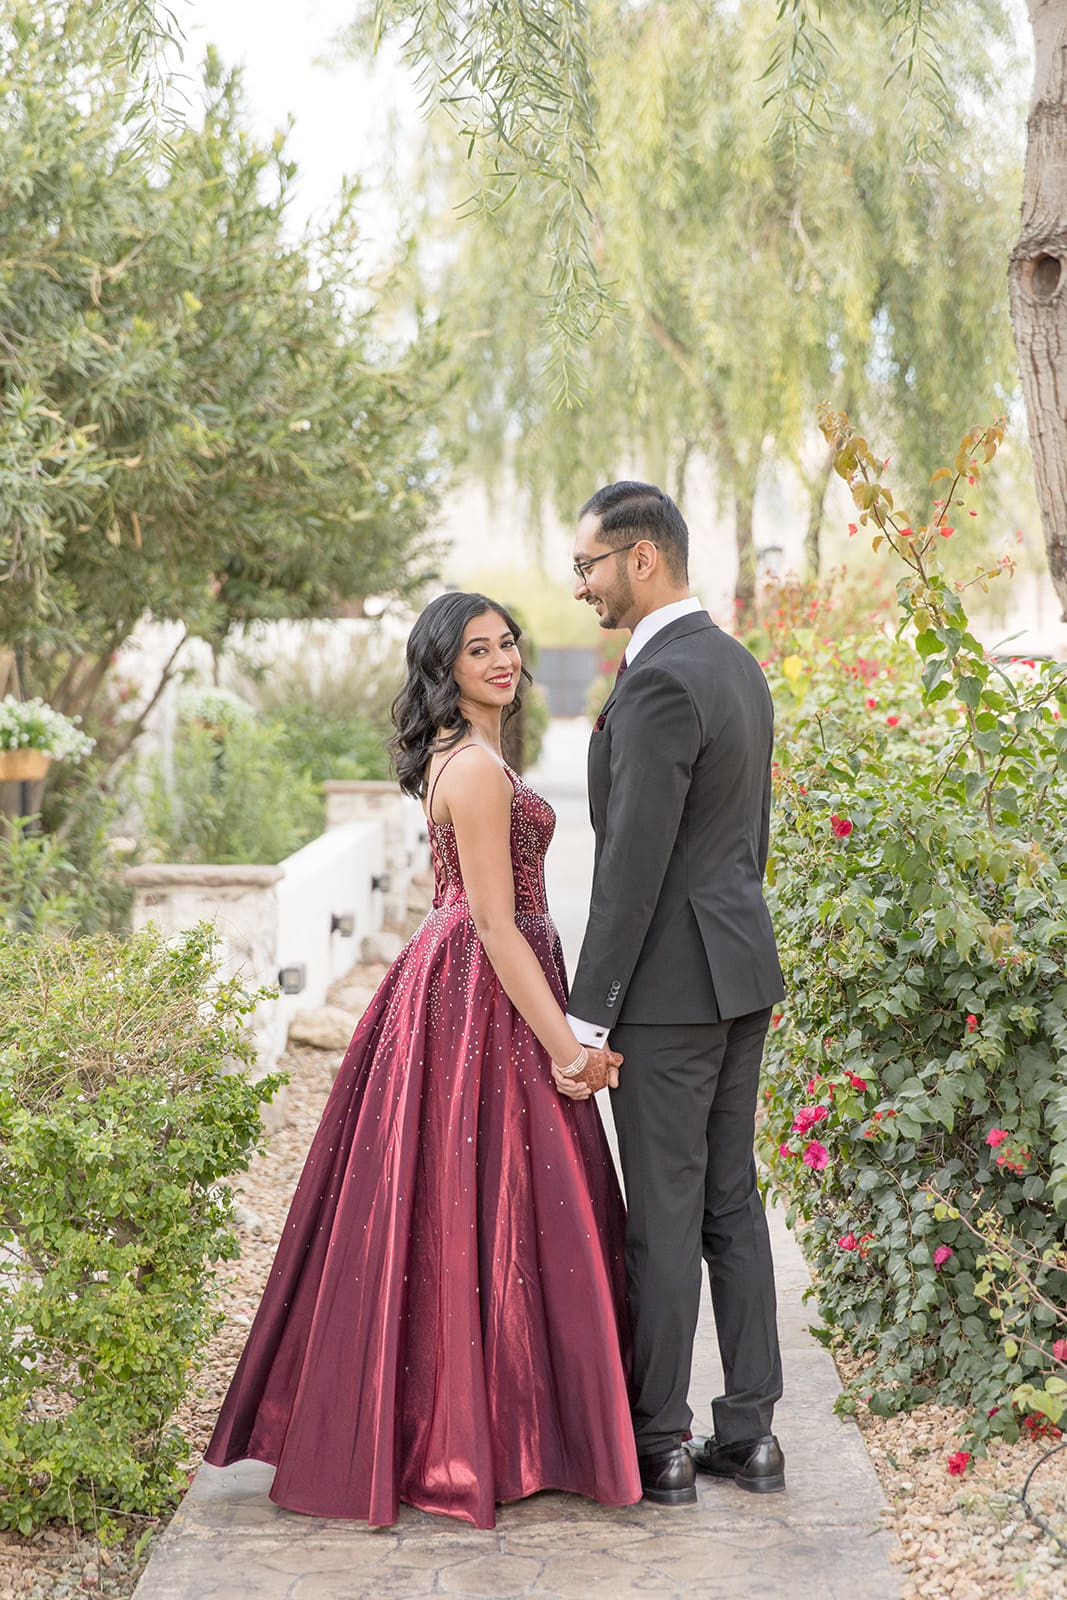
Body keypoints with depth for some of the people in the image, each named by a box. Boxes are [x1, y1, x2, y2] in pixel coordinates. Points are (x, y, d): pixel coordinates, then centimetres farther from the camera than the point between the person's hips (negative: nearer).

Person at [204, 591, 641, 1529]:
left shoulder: (457, 758, 15)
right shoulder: (478, 768, -16)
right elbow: (496, 923, -19)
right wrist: (565, 1048, -19)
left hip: (456, 987, 10)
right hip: (488, 1001, -10)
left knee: (450, 1207, 13)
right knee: (485, 1204, -4)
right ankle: (476, 1435, 4)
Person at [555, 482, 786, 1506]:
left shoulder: (659, 683, -19)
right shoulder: (738, 665, 12)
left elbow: (632, 867, -21)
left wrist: (585, 1015, -17)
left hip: (670, 981, -9)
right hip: (742, 968, 9)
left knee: (663, 1212, -1)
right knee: (731, 1200, 13)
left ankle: (659, 1444, 8)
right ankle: (751, 1432, 18)